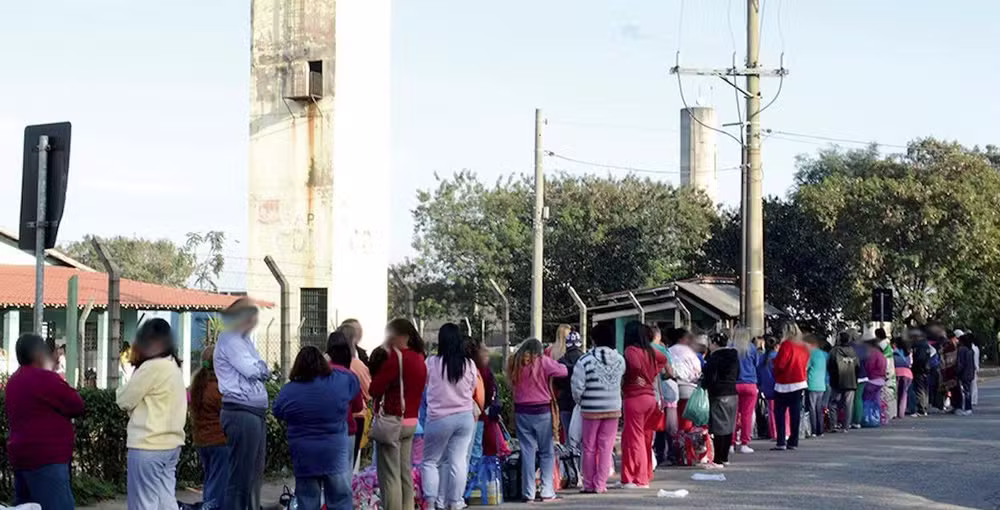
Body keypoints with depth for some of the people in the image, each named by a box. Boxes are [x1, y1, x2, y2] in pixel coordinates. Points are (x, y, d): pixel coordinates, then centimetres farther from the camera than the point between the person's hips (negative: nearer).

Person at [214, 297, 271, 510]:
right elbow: (252, 371, -17)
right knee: (240, 477, -9)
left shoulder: (245, 340, 21)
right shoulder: (229, 340, -9)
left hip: (255, 413, 10)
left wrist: (260, 368, -1)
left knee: (255, 475, 14)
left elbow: (262, 372, 20)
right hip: (241, 413, -10)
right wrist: (261, 365, 4)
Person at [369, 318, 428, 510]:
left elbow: (374, 389, -14)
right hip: (411, 422, 8)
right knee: (405, 472, 12)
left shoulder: (396, 357, -14)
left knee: (389, 475, -5)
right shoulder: (419, 359, 10)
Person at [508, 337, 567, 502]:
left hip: (521, 412, 3)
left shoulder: (514, 363, 2)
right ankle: (547, 491, 2)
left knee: (527, 451, 6)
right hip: (542, 411, -3)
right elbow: (563, 371, -5)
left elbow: (512, 383, 7)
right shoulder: (543, 362, -7)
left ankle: (528, 493, 5)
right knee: (547, 452, 6)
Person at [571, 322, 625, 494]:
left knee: (589, 448, 9)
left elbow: (577, 388, -11)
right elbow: (621, 383, 1)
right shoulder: (620, 360, -2)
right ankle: (600, 484, 7)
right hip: (613, 408, 2)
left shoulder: (585, 360, -13)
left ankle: (589, 484, 14)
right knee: (606, 448, 7)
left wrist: (580, 402, 7)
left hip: (591, 410, -2)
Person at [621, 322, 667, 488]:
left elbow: (635, 365, -31)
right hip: (650, 396, 7)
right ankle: (646, 475, 23)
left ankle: (639, 480, -2)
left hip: (634, 398, -7)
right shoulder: (650, 350, 10)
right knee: (645, 438, 15)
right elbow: (663, 360, 28)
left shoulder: (631, 350, -12)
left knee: (634, 439, -2)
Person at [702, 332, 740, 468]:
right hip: (733, 394, 8)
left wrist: (702, 383, 1)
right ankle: (725, 457, 21)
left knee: (719, 428, -7)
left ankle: (718, 460, -8)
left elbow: (710, 378, -16)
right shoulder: (734, 356, 11)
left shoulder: (714, 358, -13)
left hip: (719, 395, -8)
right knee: (729, 427, 13)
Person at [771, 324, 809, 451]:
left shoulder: (786, 345, -13)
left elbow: (780, 364, -16)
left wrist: (774, 360, 3)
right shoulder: (803, 347, 9)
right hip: (800, 382, 6)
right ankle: (793, 442, 7)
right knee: (795, 413, 7)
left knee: (780, 412, -2)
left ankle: (781, 442, -9)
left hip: (784, 384, -6)